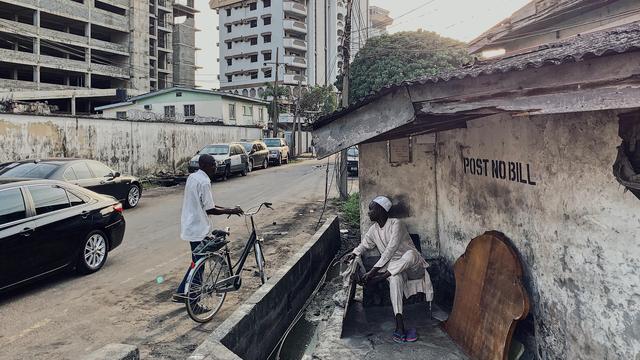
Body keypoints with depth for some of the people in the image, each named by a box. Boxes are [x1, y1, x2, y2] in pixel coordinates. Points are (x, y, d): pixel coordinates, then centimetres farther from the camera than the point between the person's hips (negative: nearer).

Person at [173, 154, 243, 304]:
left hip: (190, 226, 9)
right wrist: (230, 211, -9)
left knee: (197, 262, 20)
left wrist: (226, 209, 14)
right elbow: (210, 210, -19)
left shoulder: (192, 177, 10)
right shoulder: (204, 182, -20)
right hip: (198, 229, -9)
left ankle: (181, 293, 26)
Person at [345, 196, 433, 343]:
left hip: (412, 267, -4)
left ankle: (379, 277, -30)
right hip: (393, 268, 4)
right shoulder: (373, 229, 10)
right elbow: (364, 245, 24)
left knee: (410, 254, -39)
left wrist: (374, 270, -26)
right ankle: (399, 326, -41)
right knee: (394, 279, -34)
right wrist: (355, 253, 0)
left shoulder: (395, 224, -14)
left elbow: (390, 249, -21)